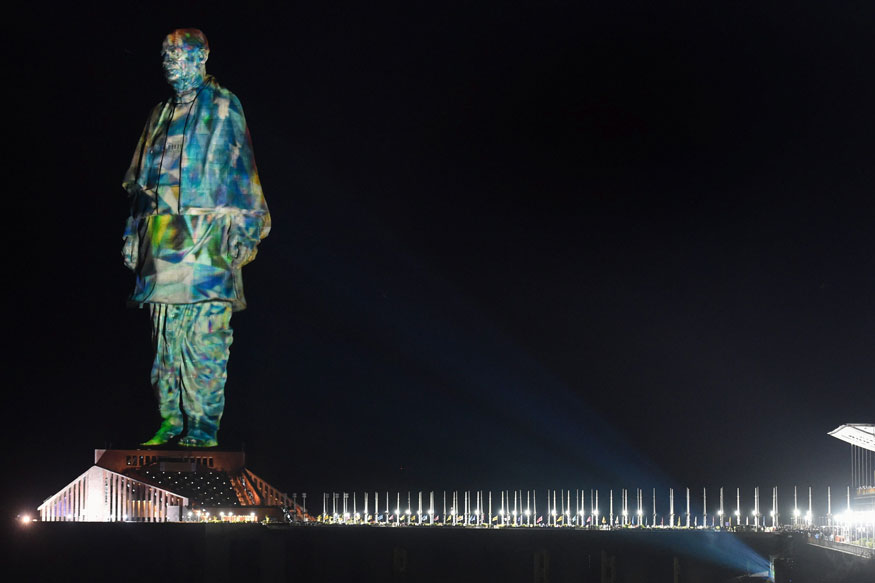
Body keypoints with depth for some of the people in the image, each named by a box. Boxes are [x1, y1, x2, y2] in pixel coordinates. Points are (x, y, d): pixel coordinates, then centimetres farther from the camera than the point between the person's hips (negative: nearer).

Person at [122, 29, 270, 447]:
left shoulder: (222, 107, 4)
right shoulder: (161, 114, 21)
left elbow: (240, 169, -2)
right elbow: (141, 179, 24)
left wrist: (242, 228, -10)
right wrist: (135, 232, 18)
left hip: (207, 236, -6)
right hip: (162, 238, 6)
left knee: (203, 338, -10)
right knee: (166, 336, 5)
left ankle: (203, 430, -10)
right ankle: (172, 421, 10)